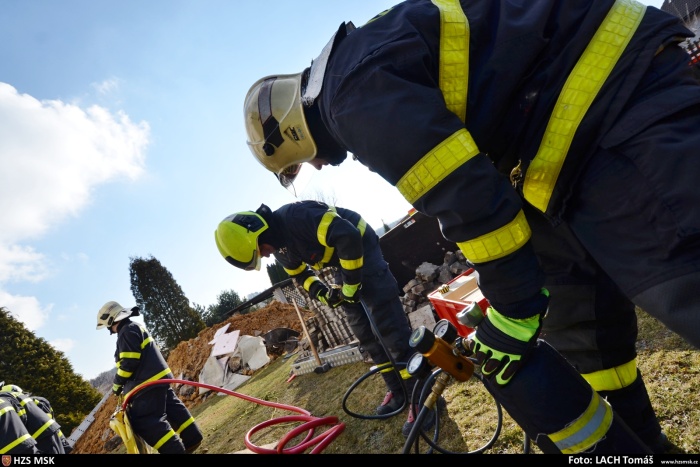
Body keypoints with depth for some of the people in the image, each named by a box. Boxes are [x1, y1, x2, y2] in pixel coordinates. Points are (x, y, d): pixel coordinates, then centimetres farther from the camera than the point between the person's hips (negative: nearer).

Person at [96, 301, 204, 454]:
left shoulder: (127, 331, -10)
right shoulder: (136, 328, 22)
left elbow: (129, 362, -18)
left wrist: (117, 384, -5)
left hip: (147, 382, -11)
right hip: (158, 376, 11)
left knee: (147, 422, -11)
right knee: (172, 409, 15)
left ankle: (174, 449, -13)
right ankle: (192, 439, 20)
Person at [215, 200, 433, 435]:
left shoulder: (297, 215, -31)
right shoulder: (280, 248, -1)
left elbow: (348, 237, -35)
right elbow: (302, 275, 14)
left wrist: (351, 283, -26)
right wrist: (323, 293, -5)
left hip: (362, 251, -9)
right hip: (343, 262, 9)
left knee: (388, 325, -13)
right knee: (365, 333, 8)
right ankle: (398, 391, 18)